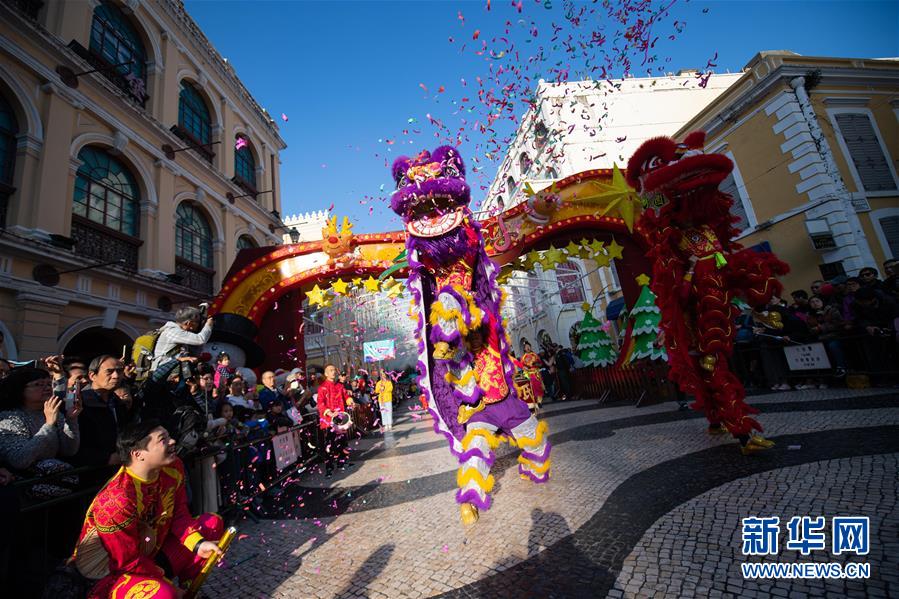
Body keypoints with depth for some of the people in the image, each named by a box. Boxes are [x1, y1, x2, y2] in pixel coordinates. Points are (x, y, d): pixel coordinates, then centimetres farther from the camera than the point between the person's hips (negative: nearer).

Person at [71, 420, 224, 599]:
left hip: (153, 556, 8)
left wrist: (198, 544, -16)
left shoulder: (173, 468, -10)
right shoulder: (116, 500, -30)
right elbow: (129, 562, -20)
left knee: (212, 522, -1)